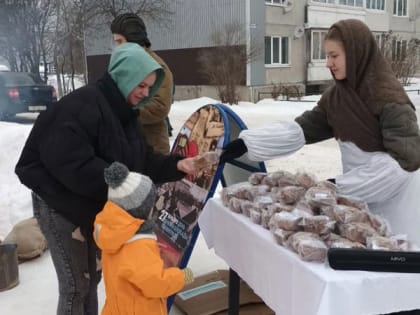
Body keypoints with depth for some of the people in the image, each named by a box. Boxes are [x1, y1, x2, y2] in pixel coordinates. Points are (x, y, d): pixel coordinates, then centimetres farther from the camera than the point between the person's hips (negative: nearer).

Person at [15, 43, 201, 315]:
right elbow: (71, 163, -32)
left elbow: (141, 160, 5)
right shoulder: (82, 105, -24)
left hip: (94, 206, 9)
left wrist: (175, 165, -9)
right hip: (60, 205, -9)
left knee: (93, 276, 19)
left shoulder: (123, 112, 5)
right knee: (76, 284, 0)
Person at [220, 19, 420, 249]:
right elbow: (299, 129, -2)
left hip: (395, 203, -6)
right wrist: (246, 143, -13)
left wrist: (341, 185, -23)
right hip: (362, 200, 6)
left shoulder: (389, 98, -19)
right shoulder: (335, 97, 2)